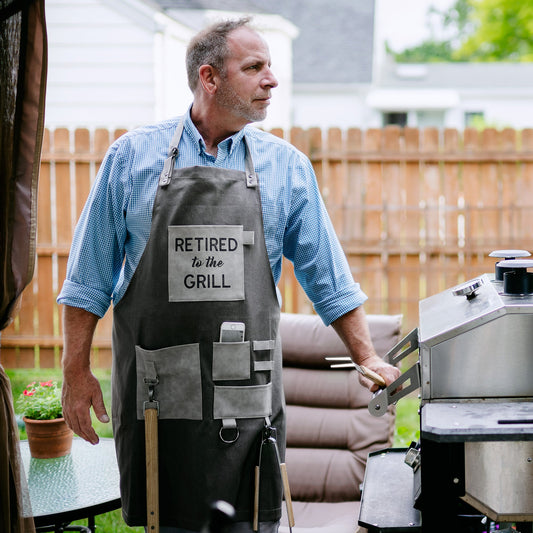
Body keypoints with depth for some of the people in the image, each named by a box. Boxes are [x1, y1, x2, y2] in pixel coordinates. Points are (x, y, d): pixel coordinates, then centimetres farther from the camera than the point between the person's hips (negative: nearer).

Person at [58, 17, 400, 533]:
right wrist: (76, 370, 2)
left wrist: (367, 359, 5)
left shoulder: (286, 166, 6)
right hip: (154, 393, -1)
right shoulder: (133, 156, 2)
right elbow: (90, 276, 5)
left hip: (246, 393, 1)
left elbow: (328, 278, 10)